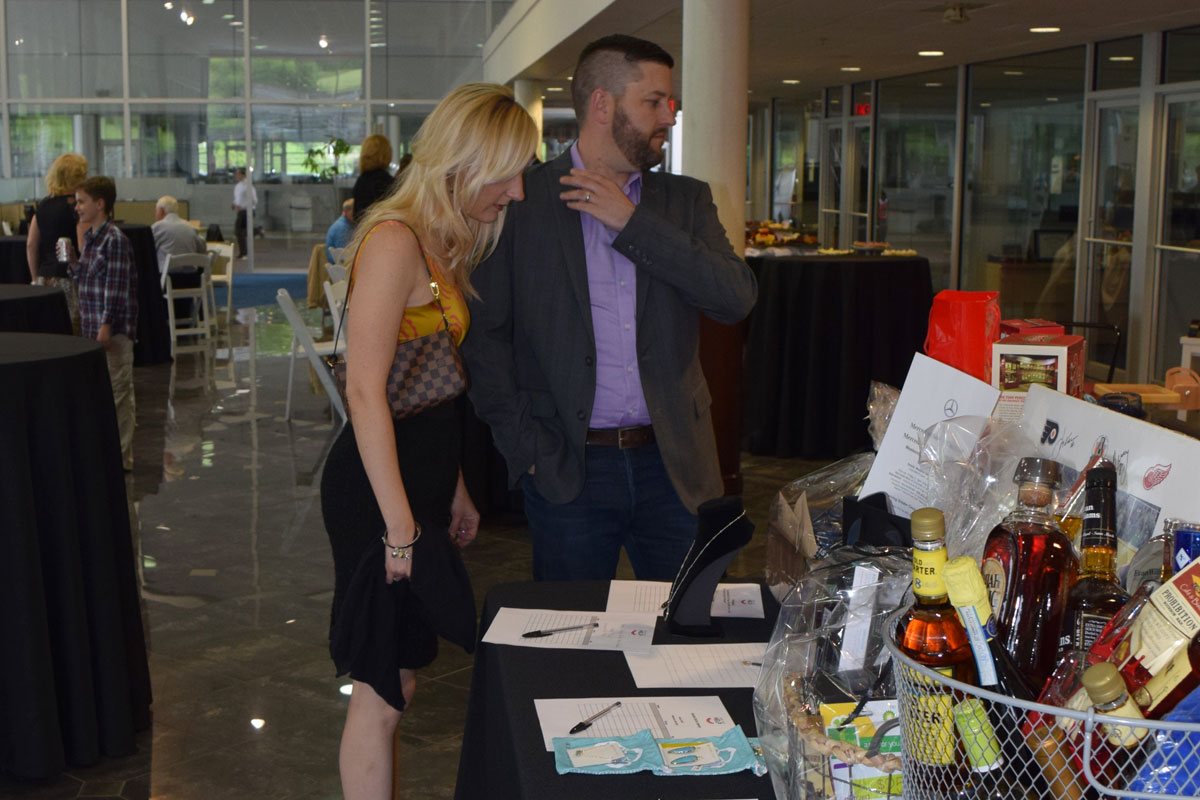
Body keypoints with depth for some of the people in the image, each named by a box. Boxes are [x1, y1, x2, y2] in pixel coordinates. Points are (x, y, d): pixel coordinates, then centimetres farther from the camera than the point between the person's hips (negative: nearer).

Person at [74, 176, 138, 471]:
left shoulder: (115, 240, -14)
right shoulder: (90, 237, 13)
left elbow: (116, 286, -17)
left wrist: (106, 325, -19)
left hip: (115, 328, -9)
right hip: (94, 325, 9)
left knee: (118, 392, -3)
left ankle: (121, 456, 3)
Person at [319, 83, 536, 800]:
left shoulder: (443, 247, 12)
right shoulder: (395, 241, -18)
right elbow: (366, 391, -23)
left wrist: (453, 489, 20)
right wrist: (400, 527, -22)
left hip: (423, 473, 9)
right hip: (381, 484, -9)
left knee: (399, 679, 17)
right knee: (383, 692, 1)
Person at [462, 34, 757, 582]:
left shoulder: (687, 200, 9)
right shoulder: (523, 202, -1)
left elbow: (737, 298, -7)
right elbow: (485, 333, 0)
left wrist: (632, 221, -11)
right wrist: (525, 446, -8)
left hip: (674, 466, 3)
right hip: (567, 471, -2)